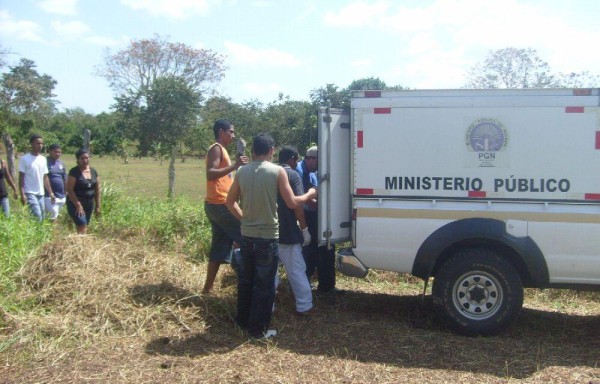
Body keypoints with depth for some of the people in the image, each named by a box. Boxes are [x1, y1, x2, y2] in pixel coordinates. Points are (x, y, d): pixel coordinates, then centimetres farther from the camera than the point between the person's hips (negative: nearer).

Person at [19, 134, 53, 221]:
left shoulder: (43, 159, 10)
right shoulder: (25, 158, -6)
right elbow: (21, 178, -6)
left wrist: (50, 192, 9)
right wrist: (22, 194, -13)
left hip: (41, 194, 6)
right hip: (30, 193, -6)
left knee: (42, 217, 6)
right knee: (37, 216, -18)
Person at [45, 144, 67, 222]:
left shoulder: (61, 163, 12)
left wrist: (66, 194, 18)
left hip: (61, 196, 6)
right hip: (49, 195, -6)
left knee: (55, 215, 10)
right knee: (53, 214, -14)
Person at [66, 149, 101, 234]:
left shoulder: (93, 171, 8)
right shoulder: (74, 172, -10)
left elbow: (97, 190, 12)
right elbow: (69, 190, -15)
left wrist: (97, 206, 10)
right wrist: (78, 205, -19)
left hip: (89, 204, 6)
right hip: (75, 203, -6)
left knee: (84, 227, 10)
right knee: (83, 226, -17)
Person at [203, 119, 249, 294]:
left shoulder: (221, 150, 22)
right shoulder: (216, 149, -9)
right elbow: (210, 174, -23)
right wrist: (234, 166, -26)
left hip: (218, 205, 10)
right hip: (220, 205, -10)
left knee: (219, 249, 9)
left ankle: (207, 288, 11)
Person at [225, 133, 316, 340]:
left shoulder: (242, 171, 1)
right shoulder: (277, 171, -11)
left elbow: (230, 202, 8)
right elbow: (292, 203, -8)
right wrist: (309, 194, 10)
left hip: (247, 235, 5)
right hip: (267, 237, -5)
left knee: (245, 280, 20)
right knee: (264, 285, 5)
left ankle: (243, 320, 32)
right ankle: (258, 329, 12)